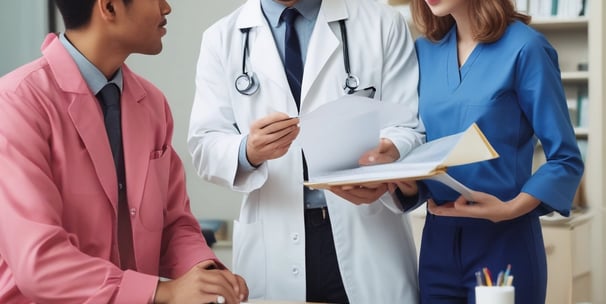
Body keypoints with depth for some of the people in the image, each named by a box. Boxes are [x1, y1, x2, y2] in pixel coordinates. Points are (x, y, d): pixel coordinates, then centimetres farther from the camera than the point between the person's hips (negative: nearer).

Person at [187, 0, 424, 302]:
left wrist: (388, 157, -26)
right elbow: (205, 145, -1)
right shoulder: (221, 38, 5)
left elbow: (410, 128, -3)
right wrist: (249, 151, -22)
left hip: (370, 238, -1)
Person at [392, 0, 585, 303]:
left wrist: (512, 208, -23)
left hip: (505, 239, -5)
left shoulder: (523, 48, -10)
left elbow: (565, 159, -9)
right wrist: (407, 181, -8)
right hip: (437, 239, 5)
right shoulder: (425, 51, 6)